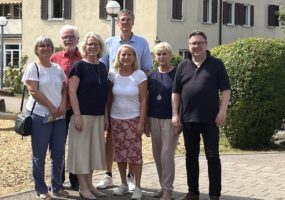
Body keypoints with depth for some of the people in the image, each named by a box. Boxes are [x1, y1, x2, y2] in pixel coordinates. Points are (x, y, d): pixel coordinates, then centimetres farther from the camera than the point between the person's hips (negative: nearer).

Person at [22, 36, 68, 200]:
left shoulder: (58, 68, 13)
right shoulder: (33, 67, -3)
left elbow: (65, 88, 13)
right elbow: (33, 91, -12)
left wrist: (63, 105, -6)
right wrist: (52, 108, -13)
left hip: (59, 116, 5)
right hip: (41, 116, -5)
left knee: (59, 154, 9)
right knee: (39, 155, 1)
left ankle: (57, 187, 22)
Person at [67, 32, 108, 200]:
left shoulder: (102, 67, 10)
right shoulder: (79, 66, -7)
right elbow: (72, 91, -12)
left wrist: (106, 115, 11)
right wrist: (77, 115, -17)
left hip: (99, 116, 6)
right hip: (83, 115, -6)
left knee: (94, 149, 12)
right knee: (81, 149, 0)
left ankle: (90, 184, 22)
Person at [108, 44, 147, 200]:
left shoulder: (140, 75, -6)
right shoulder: (113, 75, 2)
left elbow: (143, 100, -6)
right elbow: (109, 98, 7)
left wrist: (141, 122, -10)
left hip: (133, 120, -3)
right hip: (116, 119, 3)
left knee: (135, 153, -4)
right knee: (119, 153, 8)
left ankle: (137, 187, 6)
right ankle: (124, 184, 23)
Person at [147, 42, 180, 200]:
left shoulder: (176, 74, -5)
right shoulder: (151, 76, 8)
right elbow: (147, 99, 12)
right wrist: (145, 121, 9)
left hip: (170, 120, -5)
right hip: (154, 119, 5)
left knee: (167, 154, -6)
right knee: (157, 155, 9)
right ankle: (163, 186, 21)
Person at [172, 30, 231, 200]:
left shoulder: (216, 64, 1)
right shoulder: (183, 66, 10)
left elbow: (225, 89, -2)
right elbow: (176, 92, 11)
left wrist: (222, 111, -11)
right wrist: (175, 113, 3)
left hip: (210, 119, -3)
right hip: (188, 118, 4)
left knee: (213, 156, 0)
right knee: (191, 156, 10)